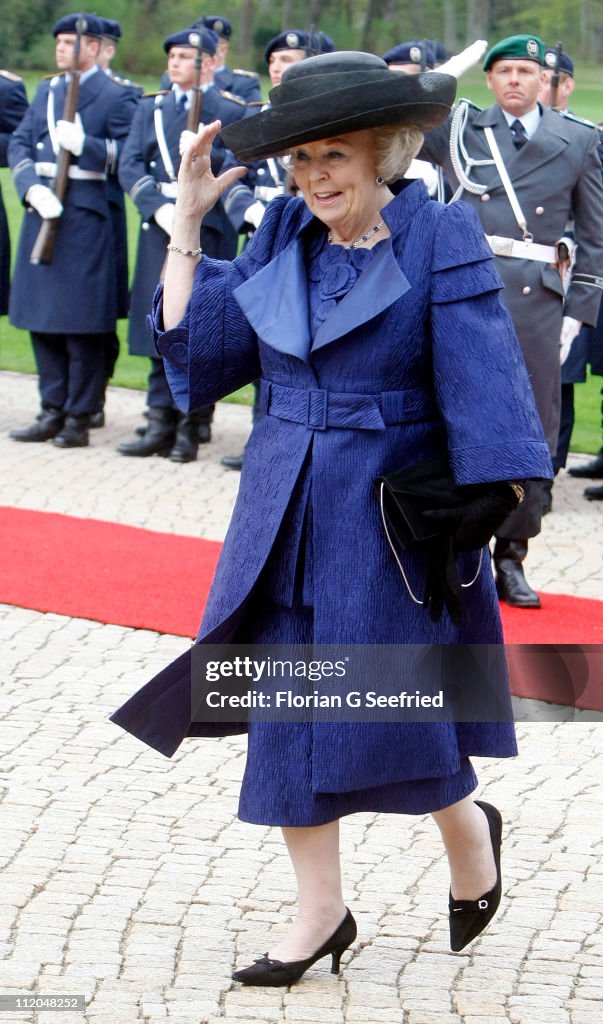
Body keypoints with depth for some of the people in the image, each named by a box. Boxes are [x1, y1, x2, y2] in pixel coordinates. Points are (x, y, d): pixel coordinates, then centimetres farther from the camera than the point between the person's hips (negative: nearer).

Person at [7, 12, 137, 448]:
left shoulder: (116, 97, -1)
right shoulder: (47, 91, 16)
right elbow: (19, 145, 9)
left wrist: (84, 144, -19)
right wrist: (32, 187, -8)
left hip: (87, 216, -6)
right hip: (42, 212, 6)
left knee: (82, 321, -4)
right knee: (41, 319, 9)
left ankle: (79, 418, 3)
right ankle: (53, 410, 18)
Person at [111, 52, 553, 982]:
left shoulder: (441, 238, -10)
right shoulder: (282, 235, 4)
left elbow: (481, 379, -12)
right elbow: (196, 339, 3)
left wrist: (496, 498, -18)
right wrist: (187, 222, -1)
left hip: (391, 519, -5)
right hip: (286, 515, 5)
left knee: (391, 714, -1)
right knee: (287, 714, 7)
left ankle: (470, 832, 31)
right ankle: (320, 914, 21)